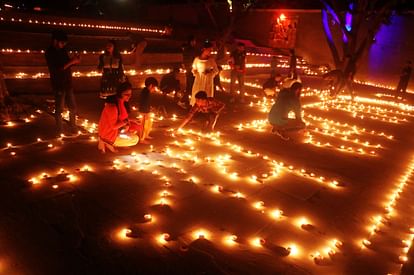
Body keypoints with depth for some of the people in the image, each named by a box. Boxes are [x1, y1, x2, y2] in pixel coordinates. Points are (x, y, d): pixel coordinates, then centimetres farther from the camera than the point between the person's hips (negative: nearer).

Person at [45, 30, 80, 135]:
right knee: (59, 109, 3)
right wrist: (71, 62, -22)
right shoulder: (49, 53, -12)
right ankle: (59, 131, 14)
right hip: (59, 85, -7)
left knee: (73, 107, 11)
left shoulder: (62, 50, 7)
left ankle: (73, 128, 25)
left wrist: (75, 61, -4)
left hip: (68, 84, 7)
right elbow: (56, 70, -21)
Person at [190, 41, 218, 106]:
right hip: (198, 81, 1)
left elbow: (216, 70, 3)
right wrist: (195, 73, -9)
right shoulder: (197, 59, -1)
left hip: (208, 81, -1)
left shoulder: (211, 60, -4)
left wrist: (209, 72, -15)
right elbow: (194, 69, 13)